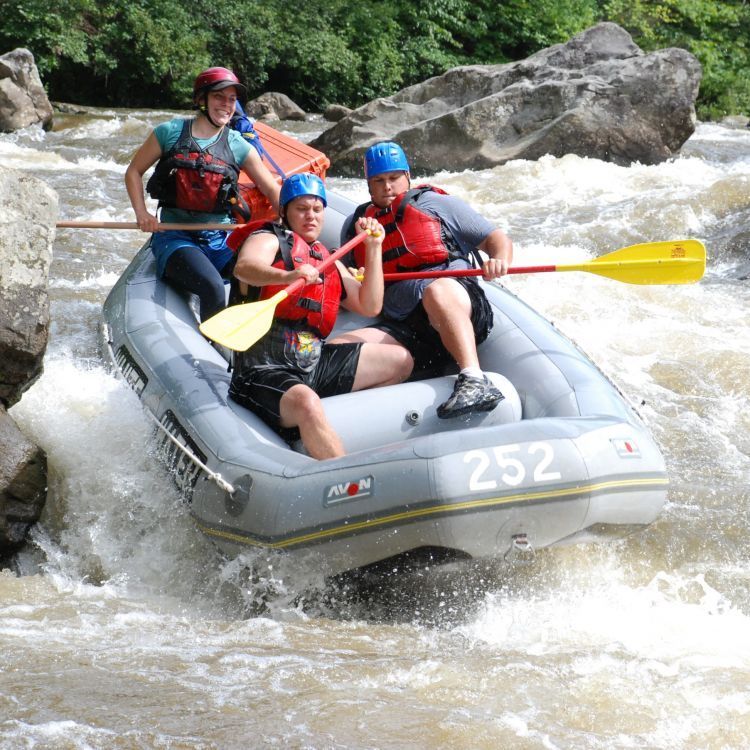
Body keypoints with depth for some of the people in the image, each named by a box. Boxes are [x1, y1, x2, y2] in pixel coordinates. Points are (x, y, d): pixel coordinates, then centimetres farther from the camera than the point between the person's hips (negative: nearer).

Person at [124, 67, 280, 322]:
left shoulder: (238, 146, 6)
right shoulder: (170, 133, 1)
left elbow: (272, 190, 9)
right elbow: (134, 171, 11)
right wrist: (141, 213, -3)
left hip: (220, 241, 3)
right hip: (175, 238, -3)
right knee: (213, 287, -33)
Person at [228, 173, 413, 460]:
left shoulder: (330, 262, 27)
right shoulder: (268, 240, 6)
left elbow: (370, 306, 20)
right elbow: (244, 267, -18)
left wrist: (373, 248, 15)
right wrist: (287, 276, -39)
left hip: (316, 363, 8)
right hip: (266, 368, -8)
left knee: (400, 360, 9)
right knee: (307, 403, -40)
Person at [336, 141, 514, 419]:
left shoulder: (437, 203, 17)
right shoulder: (355, 224, 28)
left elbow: (497, 239, 13)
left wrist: (499, 261, -10)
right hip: (401, 330, 4)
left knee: (436, 289, -40)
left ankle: (474, 380, -56)